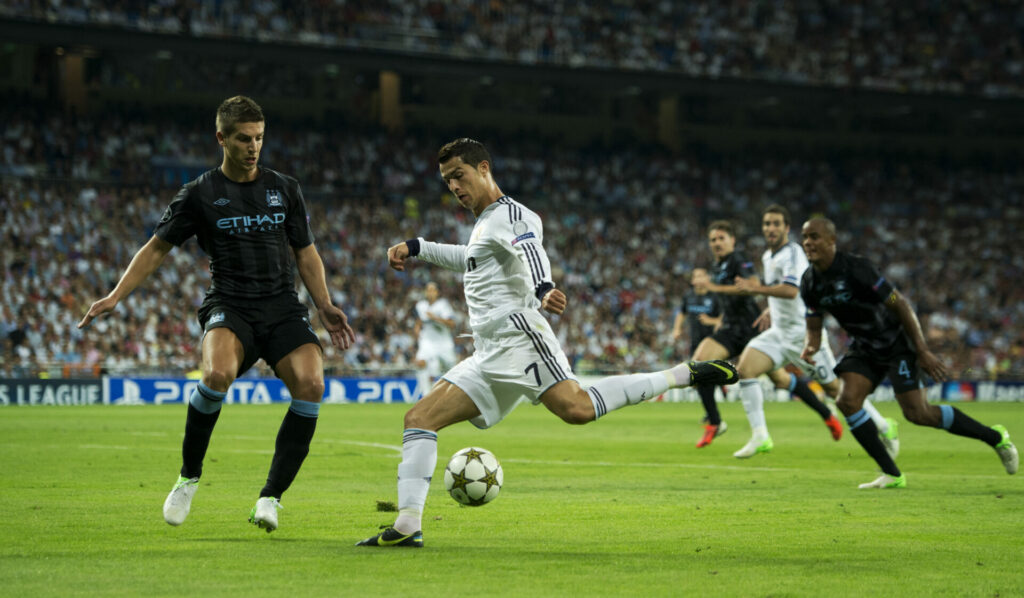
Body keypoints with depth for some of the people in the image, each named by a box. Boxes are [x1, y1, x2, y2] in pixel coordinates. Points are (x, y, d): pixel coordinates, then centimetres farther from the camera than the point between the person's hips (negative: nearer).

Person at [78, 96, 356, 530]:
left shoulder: (285, 190, 13)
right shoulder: (200, 195, 5)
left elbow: (305, 253, 21)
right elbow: (157, 248, 10)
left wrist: (325, 307, 10)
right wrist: (115, 297, 0)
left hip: (282, 307, 3)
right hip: (228, 306, -3)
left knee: (311, 384, -25)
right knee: (218, 373, -35)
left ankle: (272, 495, -13)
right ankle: (189, 476, -11)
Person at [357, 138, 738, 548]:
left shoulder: (509, 214, -1)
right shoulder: (483, 223, 28)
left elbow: (531, 249, -24)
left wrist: (542, 288, -45)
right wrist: (416, 249, 49)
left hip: (516, 334, -10)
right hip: (488, 357, 10)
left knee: (577, 409, -31)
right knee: (419, 419, 1)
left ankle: (685, 375, -24)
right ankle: (407, 526, -7)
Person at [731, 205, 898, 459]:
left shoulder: (793, 253, -15)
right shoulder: (768, 257, 14)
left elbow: (791, 290, -32)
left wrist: (757, 289, -35)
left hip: (803, 333, -8)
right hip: (779, 331, 8)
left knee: (835, 388, -2)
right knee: (744, 369, -12)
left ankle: (884, 428, 16)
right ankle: (760, 438, -12)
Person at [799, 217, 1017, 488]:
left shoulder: (856, 268, -25)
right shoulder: (809, 283, -3)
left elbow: (899, 304, -21)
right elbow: (814, 328, 5)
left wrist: (923, 351, -20)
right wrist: (809, 348, -20)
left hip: (896, 341, -7)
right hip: (865, 348, 7)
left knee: (917, 413, -14)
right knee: (847, 401, -14)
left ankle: (995, 438, 6)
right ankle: (891, 475, -4)